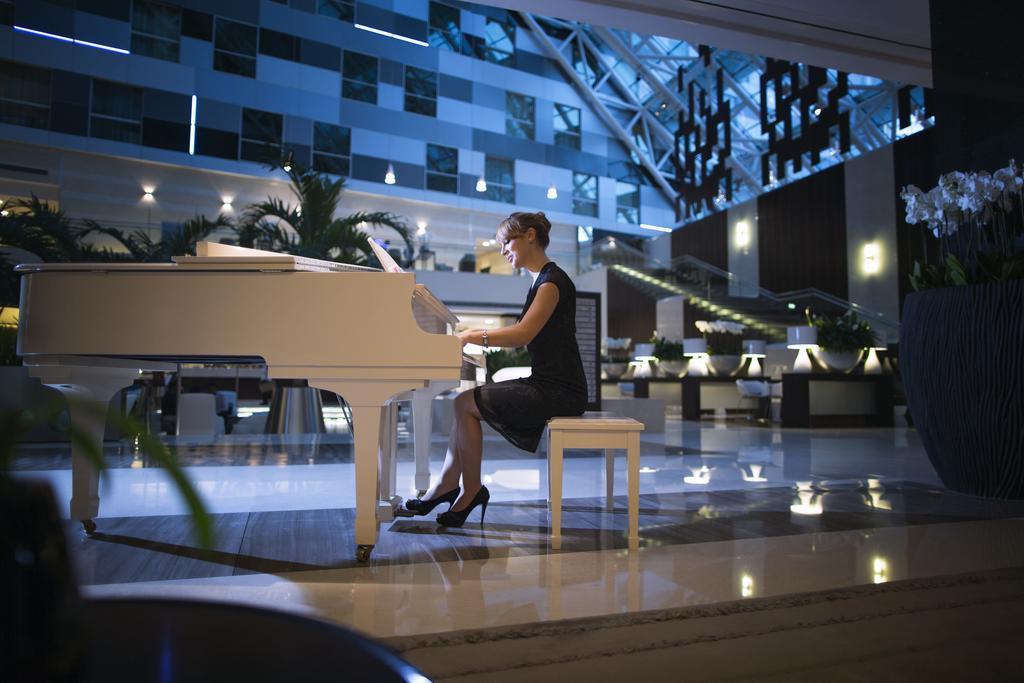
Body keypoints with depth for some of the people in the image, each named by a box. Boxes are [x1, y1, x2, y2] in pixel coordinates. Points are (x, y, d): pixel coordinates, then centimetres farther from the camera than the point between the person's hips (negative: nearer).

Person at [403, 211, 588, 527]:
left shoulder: (552, 280, -13)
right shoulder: (542, 280, 18)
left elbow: (523, 334, -24)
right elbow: (525, 335, 18)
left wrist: (473, 336, -16)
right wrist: (477, 334, 10)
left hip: (559, 391, -9)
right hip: (545, 385, 9)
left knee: (466, 403, -10)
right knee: (466, 401, 6)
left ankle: (470, 492, 4)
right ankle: (446, 486, 9)